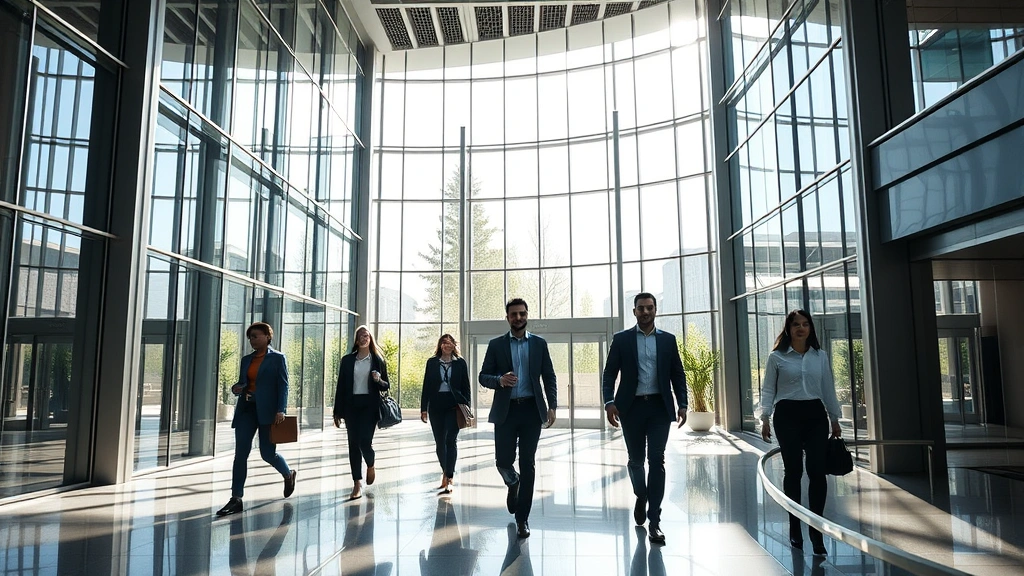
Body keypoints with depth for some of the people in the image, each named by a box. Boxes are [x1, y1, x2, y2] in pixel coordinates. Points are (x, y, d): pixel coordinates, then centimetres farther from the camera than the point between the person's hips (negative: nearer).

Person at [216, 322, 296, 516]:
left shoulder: (277, 358, -2)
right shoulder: (246, 359, 14)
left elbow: (283, 385, -6)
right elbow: (242, 383, 21)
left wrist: (281, 410, -16)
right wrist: (236, 389, -3)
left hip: (267, 411, -5)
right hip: (246, 409, 5)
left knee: (268, 453, 2)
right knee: (240, 454, -1)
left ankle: (288, 474, 32)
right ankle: (236, 499, 2)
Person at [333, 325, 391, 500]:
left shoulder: (378, 360, 5)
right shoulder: (347, 360, 9)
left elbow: (386, 386, 8)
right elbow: (341, 386, 8)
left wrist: (378, 380, -15)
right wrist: (337, 412, 5)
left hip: (369, 405, -2)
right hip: (351, 405, 2)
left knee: (365, 441, -10)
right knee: (353, 443, 1)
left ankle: (370, 466, 24)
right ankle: (357, 484, 8)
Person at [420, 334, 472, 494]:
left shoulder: (460, 363, 5)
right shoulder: (432, 362, 8)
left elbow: (465, 386, 5)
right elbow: (426, 386, 7)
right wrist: (423, 408, 2)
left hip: (454, 406, -2)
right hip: (436, 406, 2)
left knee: (450, 441, -9)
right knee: (440, 442, 9)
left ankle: (447, 478, -7)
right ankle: (446, 473, 26)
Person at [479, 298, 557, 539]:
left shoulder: (539, 343, 6)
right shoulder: (496, 344, 4)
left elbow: (549, 377, 7)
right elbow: (483, 376, 1)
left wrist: (552, 406, -4)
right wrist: (500, 379, -20)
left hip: (531, 410, 0)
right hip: (506, 410, 0)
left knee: (528, 465, 1)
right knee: (503, 460, 1)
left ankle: (522, 518, 13)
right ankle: (513, 484, 37)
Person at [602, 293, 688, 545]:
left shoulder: (668, 339, 7)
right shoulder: (621, 339, 3)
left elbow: (678, 374, 7)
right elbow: (610, 373, 0)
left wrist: (682, 404, -3)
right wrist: (609, 402, -12)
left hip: (660, 407, 0)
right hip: (632, 407, 0)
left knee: (657, 461, -4)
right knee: (635, 459, 9)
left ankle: (654, 521, 2)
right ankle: (641, 496, 39)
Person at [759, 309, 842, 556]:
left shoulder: (820, 356, 10)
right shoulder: (777, 357, 1)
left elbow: (828, 389, 14)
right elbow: (768, 390, 1)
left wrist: (835, 419, 13)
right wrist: (765, 419, -8)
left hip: (815, 415, 2)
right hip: (787, 415, -2)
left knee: (817, 470, -6)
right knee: (793, 470, 3)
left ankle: (816, 529, 2)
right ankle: (795, 527, 16)